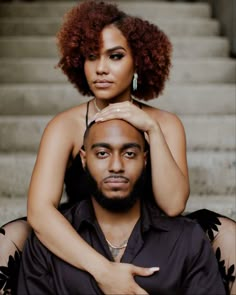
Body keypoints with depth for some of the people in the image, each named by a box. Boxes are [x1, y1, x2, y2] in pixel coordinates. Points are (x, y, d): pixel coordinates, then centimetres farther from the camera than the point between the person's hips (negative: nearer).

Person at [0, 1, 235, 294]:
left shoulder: (166, 123, -6)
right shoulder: (65, 126, -12)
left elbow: (173, 206, -19)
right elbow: (39, 210, -27)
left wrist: (152, 130, -27)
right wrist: (102, 269, -38)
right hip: (80, 256, -1)